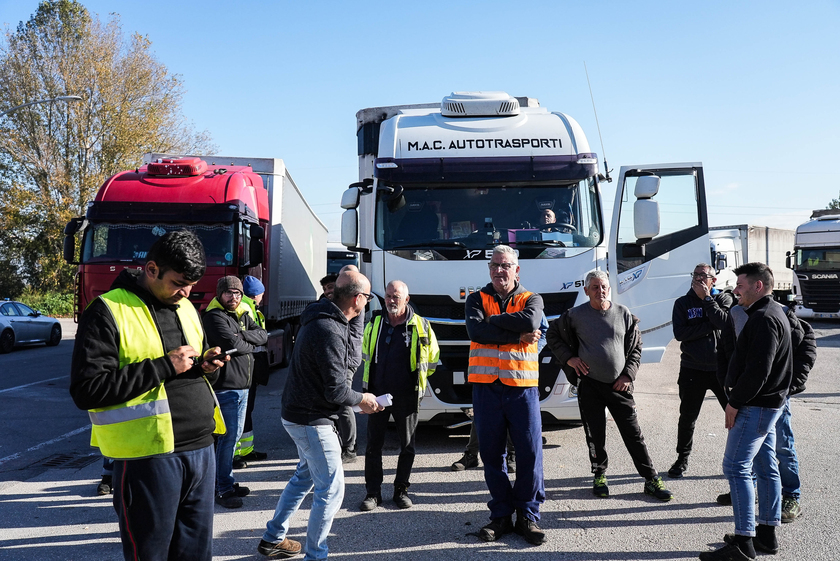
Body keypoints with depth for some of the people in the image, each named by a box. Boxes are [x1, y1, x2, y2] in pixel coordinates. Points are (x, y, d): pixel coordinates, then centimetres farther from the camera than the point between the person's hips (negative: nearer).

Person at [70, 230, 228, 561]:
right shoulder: (108, 312, -9)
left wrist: (207, 366, 1)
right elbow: (86, 391, -16)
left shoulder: (186, 308, 14)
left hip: (201, 449, 7)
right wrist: (163, 366, -19)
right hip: (149, 456, -6)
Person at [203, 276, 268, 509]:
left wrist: (242, 335, -13)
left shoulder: (243, 315, 15)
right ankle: (222, 489, 2)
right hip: (226, 386, -9)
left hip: (242, 386, 9)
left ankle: (227, 481, 27)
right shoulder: (214, 317, -11)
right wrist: (251, 344, -5)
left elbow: (263, 335, 3)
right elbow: (233, 345, -23)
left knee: (234, 436, 16)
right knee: (228, 436, -6)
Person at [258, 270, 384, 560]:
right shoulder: (330, 332, -27)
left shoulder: (323, 318, 5)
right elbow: (335, 391, -24)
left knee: (305, 476, 26)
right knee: (331, 490, 0)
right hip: (313, 421, -11)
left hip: (297, 414, 11)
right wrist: (362, 399, -8)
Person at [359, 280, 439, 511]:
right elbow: (365, 354, 21)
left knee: (407, 446, 7)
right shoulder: (374, 324, 5)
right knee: (374, 444, 4)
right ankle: (373, 492, 14)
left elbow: (432, 358, 8)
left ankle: (401, 490, 22)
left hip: (406, 396, -2)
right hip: (378, 393, 2)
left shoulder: (421, 326, -3)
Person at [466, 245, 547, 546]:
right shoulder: (477, 299, 9)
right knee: (491, 453, 7)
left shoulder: (531, 299, 8)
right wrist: (518, 335, -11)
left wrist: (492, 320, -8)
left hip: (522, 386, -1)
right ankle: (501, 515, 20)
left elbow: (530, 322, -16)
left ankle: (527, 515, 15)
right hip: (485, 386, 1)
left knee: (530, 452, 1)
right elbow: (475, 330, -11)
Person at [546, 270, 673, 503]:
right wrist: (569, 357, 1)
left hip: (619, 385, 0)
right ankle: (599, 476, 23)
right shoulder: (575, 315, 0)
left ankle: (652, 480, 9)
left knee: (633, 433, 2)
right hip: (590, 384, 0)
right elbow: (552, 335, 13)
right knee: (595, 435, 7)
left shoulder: (624, 314, 4)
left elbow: (636, 349, 10)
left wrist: (628, 375, -2)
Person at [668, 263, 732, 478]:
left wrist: (706, 298, -12)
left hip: (722, 368, -1)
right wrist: (710, 326, -15)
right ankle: (682, 458, 27)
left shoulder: (724, 299, 5)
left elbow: (724, 322, -16)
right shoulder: (682, 303, 4)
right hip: (693, 370, 1)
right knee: (687, 418, 10)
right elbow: (679, 333, -10)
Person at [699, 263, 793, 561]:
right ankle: (767, 534, 24)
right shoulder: (773, 313, 16)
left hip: (755, 406, -11)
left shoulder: (764, 318, -18)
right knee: (765, 467, 14)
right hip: (767, 404, 11)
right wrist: (735, 395, 15)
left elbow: (758, 370, -24)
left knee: (736, 467, -8)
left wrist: (734, 403, -17)